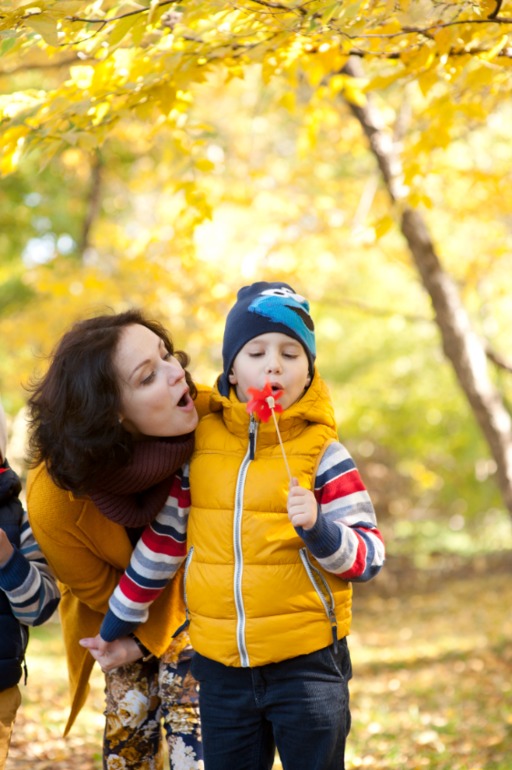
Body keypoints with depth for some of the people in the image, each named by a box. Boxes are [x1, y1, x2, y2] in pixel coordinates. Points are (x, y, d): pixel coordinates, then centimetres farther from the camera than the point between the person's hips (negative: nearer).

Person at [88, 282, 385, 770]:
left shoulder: (322, 453, -6)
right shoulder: (199, 441, 3)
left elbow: (369, 557, -7)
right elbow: (163, 537, 15)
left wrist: (318, 529, -26)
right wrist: (117, 624, 20)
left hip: (307, 663, -3)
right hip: (220, 666, 3)